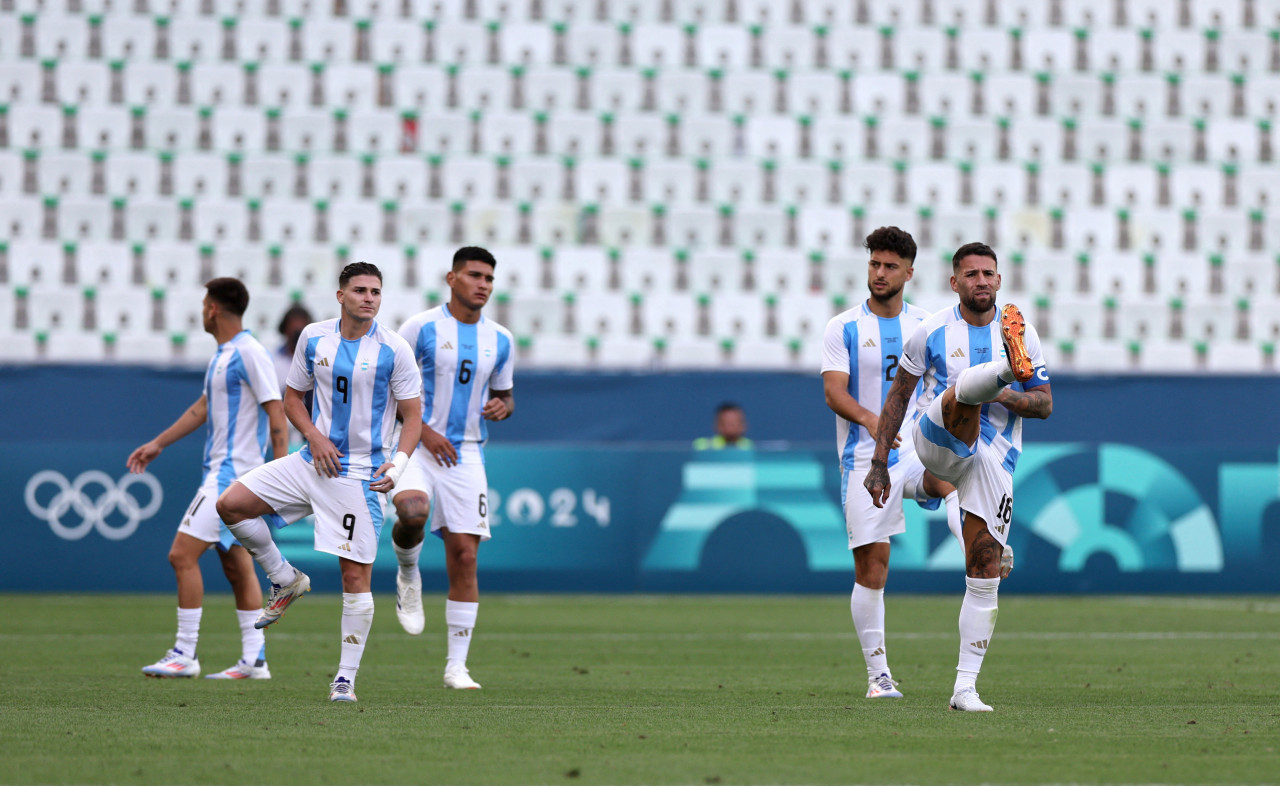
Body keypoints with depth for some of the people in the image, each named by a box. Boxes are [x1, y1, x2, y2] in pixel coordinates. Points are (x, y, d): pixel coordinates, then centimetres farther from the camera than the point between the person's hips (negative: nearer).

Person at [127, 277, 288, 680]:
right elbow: (203, 407, 27)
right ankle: (254, 660, 9)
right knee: (236, 565, 9)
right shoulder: (224, 353, 15)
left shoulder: (249, 353, -14)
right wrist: (157, 444, 30)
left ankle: (184, 654, -9)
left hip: (233, 472, -10)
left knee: (183, 553, -12)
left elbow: (276, 412, -17)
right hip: (221, 469, 10)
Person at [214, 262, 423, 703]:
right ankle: (285, 580, 11)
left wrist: (398, 464, -20)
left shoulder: (393, 350, -6)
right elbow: (293, 397, 14)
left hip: (361, 475, -4)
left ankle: (346, 677, 2)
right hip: (314, 462, 4)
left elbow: (413, 415, -3)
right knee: (230, 504, -10)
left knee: (356, 575, -7)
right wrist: (315, 436, -6)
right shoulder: (313, 337, 4)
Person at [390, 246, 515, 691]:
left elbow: (504, 394, 22)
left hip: (466, 454, 4)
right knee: (412, 510, -35)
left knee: (464, 557, -1)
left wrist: (502, 407, -3)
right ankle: (408, 578, 0)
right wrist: (423, 430, -13)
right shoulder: (421, 328, -4)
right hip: (417, 446, -4)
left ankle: (456, 666, 5)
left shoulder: (499, 340, 9)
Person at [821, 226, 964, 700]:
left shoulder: (927, 326, 11)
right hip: (865, 460, -2)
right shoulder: (844, 328, 2)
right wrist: (869, 418, -29)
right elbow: (833, 392, -9)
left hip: (919, 450, 2)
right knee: (871, 567, -3)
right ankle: (877, 674, 5)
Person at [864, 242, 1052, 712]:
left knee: (984, 574, -4)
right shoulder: (933, 332, 1)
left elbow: (1045, 404, 9)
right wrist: (879, 462, 5)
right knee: (965, 387, -34)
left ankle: (965, 688, 0)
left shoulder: (1021, 334, 6)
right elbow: (898, 395, 8)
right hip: (938, 442, -2)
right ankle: (1007, 367, -72)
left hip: (993, 460, 2)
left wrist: (1005, 398, -11)